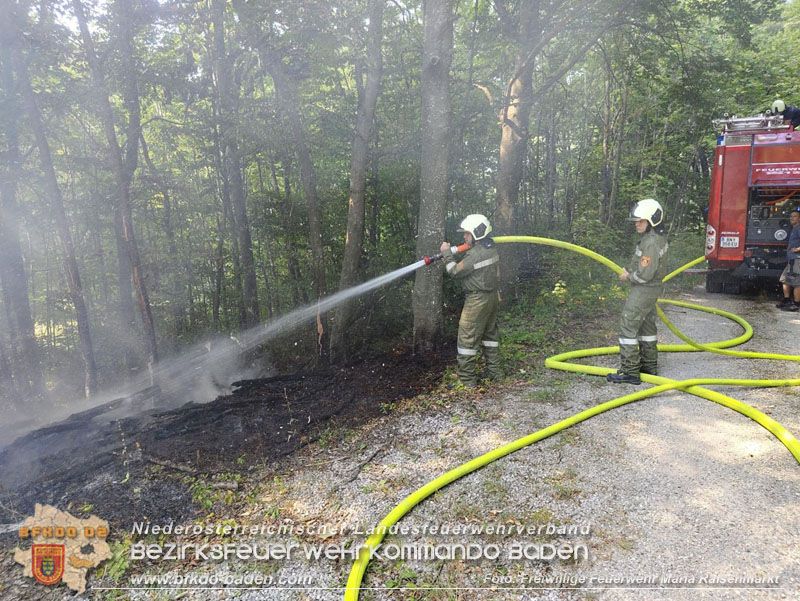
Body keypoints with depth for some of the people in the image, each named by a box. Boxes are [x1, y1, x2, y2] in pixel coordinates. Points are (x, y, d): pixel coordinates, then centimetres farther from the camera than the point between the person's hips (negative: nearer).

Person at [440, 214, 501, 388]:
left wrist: (446, 253, -5)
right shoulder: (491, 249, 8)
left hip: (477, 300, -10)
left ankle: (466, 378, 2)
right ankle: (495, 370, 28)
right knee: (490, 333, 20)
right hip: (492, 296, 10)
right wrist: (452, 257, 3)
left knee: (467, 338, -2)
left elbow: (455, 272, -15)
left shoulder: (475, 254, -22)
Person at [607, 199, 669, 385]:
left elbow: (645, 274, -26)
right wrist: (629, 270, 7)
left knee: (628, 326, -6)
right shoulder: (658, 237, 8)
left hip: (644, 289, -11)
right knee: (647, 325, 19)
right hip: (651, 288, 11)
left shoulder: (651, 243, -25)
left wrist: (629, 277, -10)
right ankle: (649, 365, 31)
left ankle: (629, 371, -3)